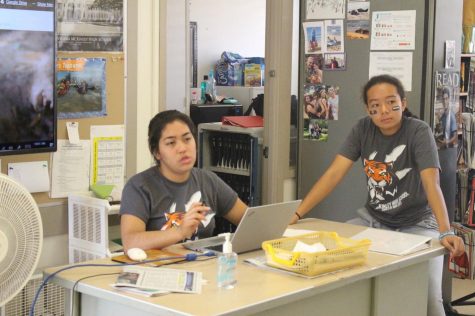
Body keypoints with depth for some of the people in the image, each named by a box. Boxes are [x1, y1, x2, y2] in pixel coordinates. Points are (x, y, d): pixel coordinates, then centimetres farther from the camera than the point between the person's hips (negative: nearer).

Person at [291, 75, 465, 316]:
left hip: (416, 223, -4)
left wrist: (445, 232, -45)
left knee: (428, 296, -24)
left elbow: (431, 183, -30)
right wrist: (297, 214, -23)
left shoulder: (419, 131, -18)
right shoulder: (363, 129, -7)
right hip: (373, 219, 4)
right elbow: (334, 173, -13)